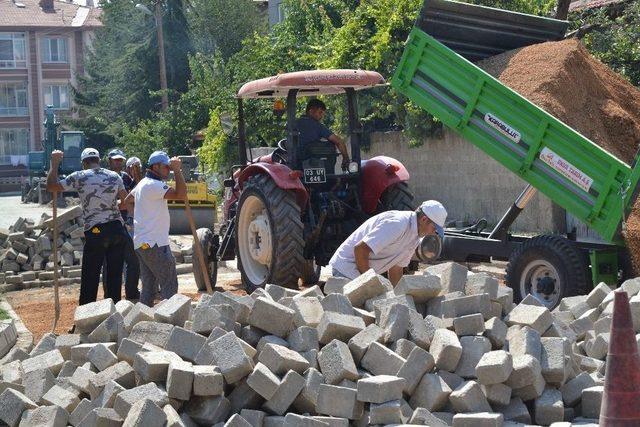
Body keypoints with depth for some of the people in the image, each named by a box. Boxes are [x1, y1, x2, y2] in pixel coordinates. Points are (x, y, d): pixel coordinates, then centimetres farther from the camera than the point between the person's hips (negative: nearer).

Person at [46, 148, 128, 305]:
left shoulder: (79, 177, -2)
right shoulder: (114, 176, 8)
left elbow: (51, 186, 3)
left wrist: (54, 163, 14)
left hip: (95, 232, -3)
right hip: (117, 228, 3)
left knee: (90, 276, 3)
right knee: (115, 274, 9)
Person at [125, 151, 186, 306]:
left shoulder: (143, 183, 16)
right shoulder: (154, 185, -16)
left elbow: (127, 201, 31)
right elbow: (180, 194, -26)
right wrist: (177, 170, -19)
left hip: (141, 243, 10)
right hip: (154, 243, -10)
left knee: (149, 287, 13)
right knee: (169, 286, -8)